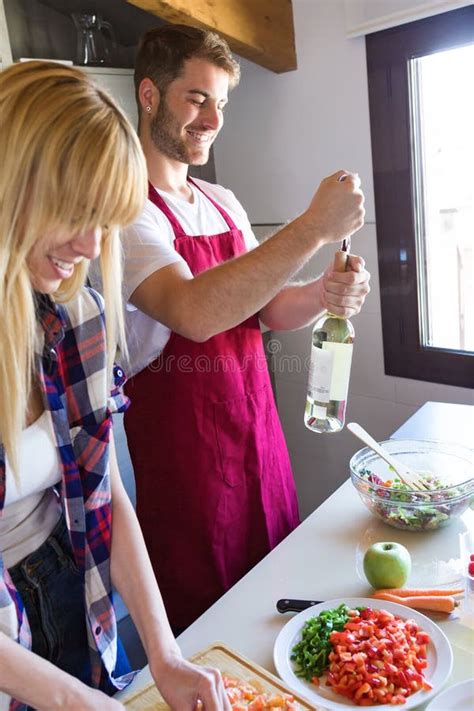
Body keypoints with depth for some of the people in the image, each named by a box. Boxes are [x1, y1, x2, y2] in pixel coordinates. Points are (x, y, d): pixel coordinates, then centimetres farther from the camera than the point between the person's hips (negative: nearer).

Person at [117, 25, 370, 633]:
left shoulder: (224, 204, 10)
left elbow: (270, 308, 8)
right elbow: (194, 312, -33)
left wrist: (325, 293, -13)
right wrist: (314, 227, -30)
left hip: (260, 441, 7)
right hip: (186, 465, -7)